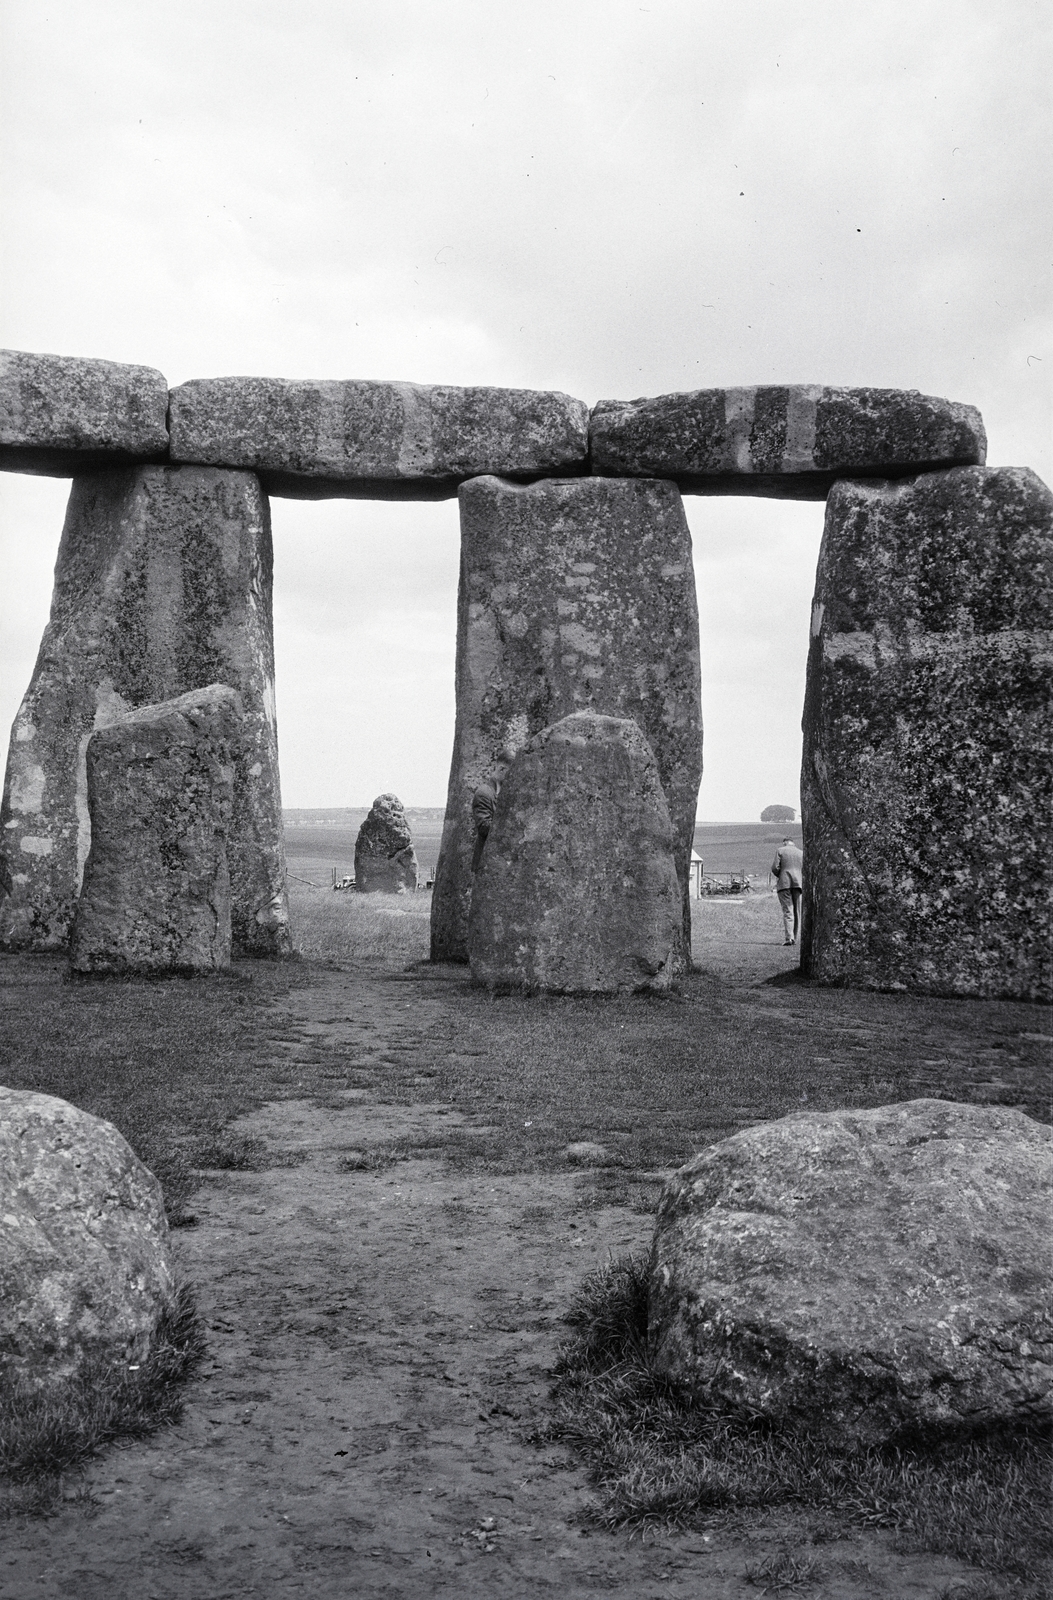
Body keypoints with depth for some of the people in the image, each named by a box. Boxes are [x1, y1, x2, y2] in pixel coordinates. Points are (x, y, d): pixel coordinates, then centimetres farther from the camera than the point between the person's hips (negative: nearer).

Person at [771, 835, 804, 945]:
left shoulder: (780, 850, 3)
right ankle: (794, 938, 12)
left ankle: (789, 937, -19)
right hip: (798, 883, 3)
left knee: (787, 911, -7)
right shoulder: (801, 853, 14)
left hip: (784, 883, -3)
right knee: (796, 911, 11)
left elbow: (775, 867, -6)